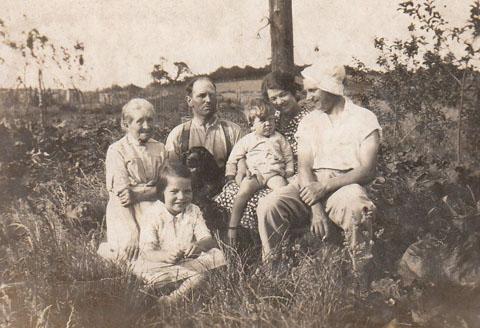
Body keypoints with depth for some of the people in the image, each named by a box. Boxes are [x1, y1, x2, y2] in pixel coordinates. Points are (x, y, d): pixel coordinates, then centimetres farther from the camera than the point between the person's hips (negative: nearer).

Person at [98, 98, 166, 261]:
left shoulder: (159, 148, 9)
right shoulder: (116, 150, -4)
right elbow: (120, 193, -11)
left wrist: (137, 194, -16)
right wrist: (133, 231, -19)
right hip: (125, 211, -4)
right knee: (130, 251, -24)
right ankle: (107, 248, 10)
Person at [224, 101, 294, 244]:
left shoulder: (279, 138, 22)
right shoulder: (246, 140, 17)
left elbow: (288, 156, 25)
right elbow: (233, 159, 18)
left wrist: (289, 171, 11)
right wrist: (230, 176, 8)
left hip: (275, 173, 1)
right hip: (254, 173, -1)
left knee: (282, 188, -34)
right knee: (243, 192, -30)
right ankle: (232, 227, -29)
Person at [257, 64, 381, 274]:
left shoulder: (364, 119, 3)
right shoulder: (309, 121, 15)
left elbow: (367, 170, -8)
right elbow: (304, 168, 1)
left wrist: (325, 187, -20)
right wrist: (316, 209, -16)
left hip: (345, 185, -3)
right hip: (312, 187, 3)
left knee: (356, 206, -39)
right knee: (268, 205, -24)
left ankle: (361, 273, -19)